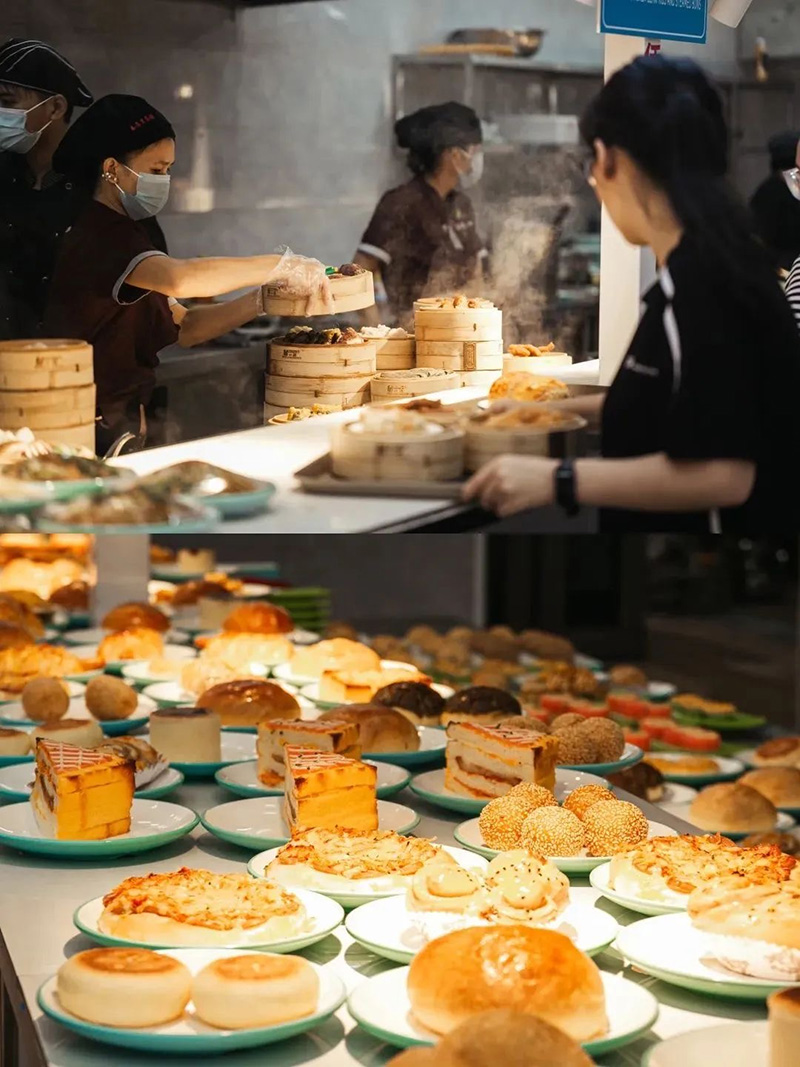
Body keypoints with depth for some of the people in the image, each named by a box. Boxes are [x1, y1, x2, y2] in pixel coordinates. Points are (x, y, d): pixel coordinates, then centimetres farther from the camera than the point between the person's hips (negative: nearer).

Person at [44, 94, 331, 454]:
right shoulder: (98, 238, -15)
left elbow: (184, 328, 14)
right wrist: (283, 265, -25)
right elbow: (180, 277, -34)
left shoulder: (124, 234, 17)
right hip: (99, 435, -9)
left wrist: (261, 300, 0)